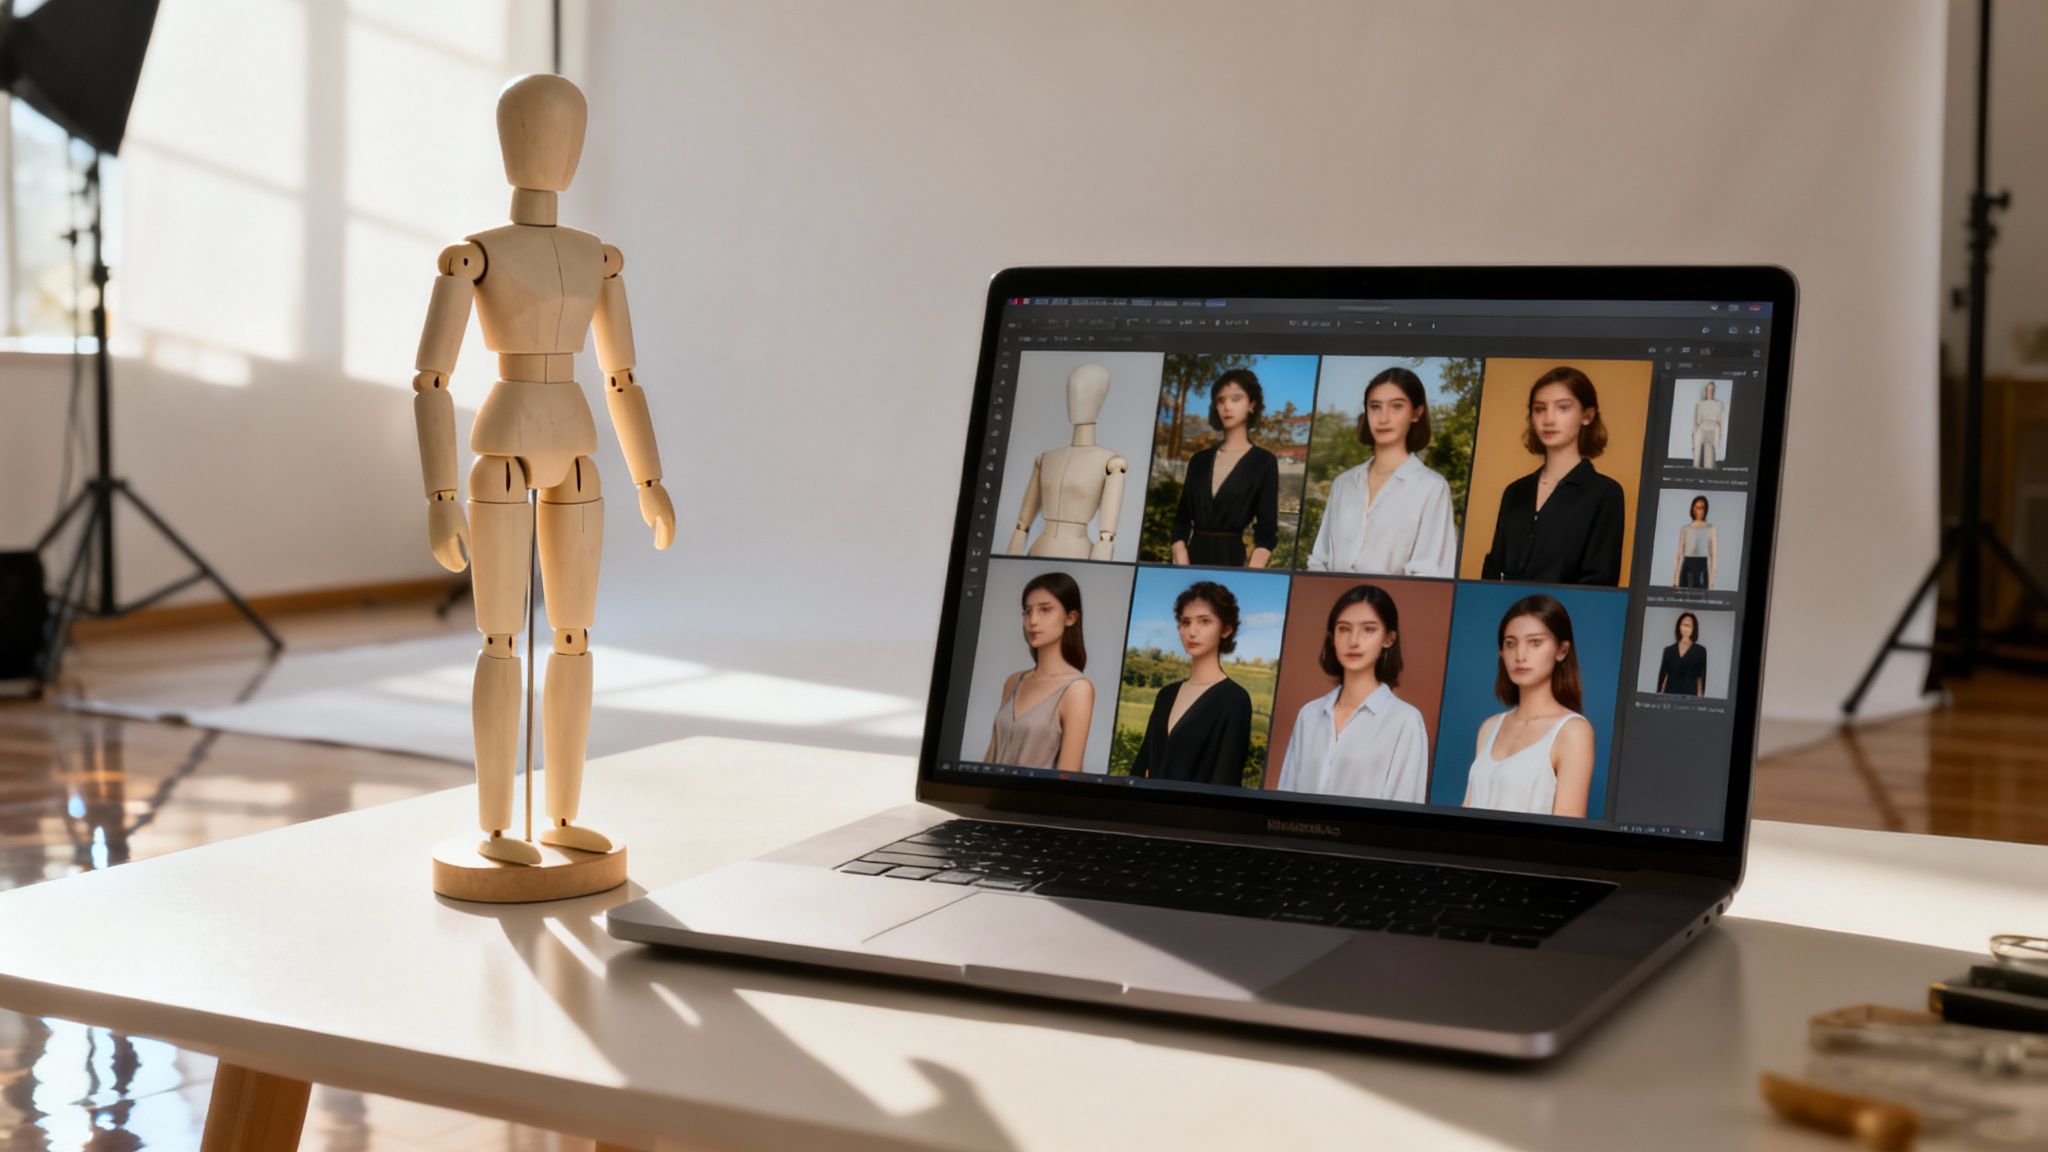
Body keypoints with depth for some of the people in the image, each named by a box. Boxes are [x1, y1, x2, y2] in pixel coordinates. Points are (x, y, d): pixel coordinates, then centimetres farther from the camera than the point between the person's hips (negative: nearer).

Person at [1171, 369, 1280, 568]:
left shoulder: (1264, 462, 1)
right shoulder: (1199, 460, 12)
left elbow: (1267, 529, -6)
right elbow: (1181, 520, 8)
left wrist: (1250, 576, -21)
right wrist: (1182, 567, -9)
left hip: (1233, 560, -3)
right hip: (1195, 557, 4)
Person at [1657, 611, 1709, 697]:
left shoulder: (1700, 650, 7)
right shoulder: (1669, 650, 13)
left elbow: (1701, 677, 4)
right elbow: (1662, 676, 11)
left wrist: (1700, 696, -4)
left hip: (1689, 695, -2)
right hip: (1669, 695, 2)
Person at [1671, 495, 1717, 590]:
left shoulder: (1710, 529, 6)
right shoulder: (1685, 529, 8)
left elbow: (1712, 554, 4)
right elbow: (1679, 554, 6)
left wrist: (1712, 579, -4)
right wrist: (1675, 580, 0)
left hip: (1702, 566, -1)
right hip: (1687, 565, 1)